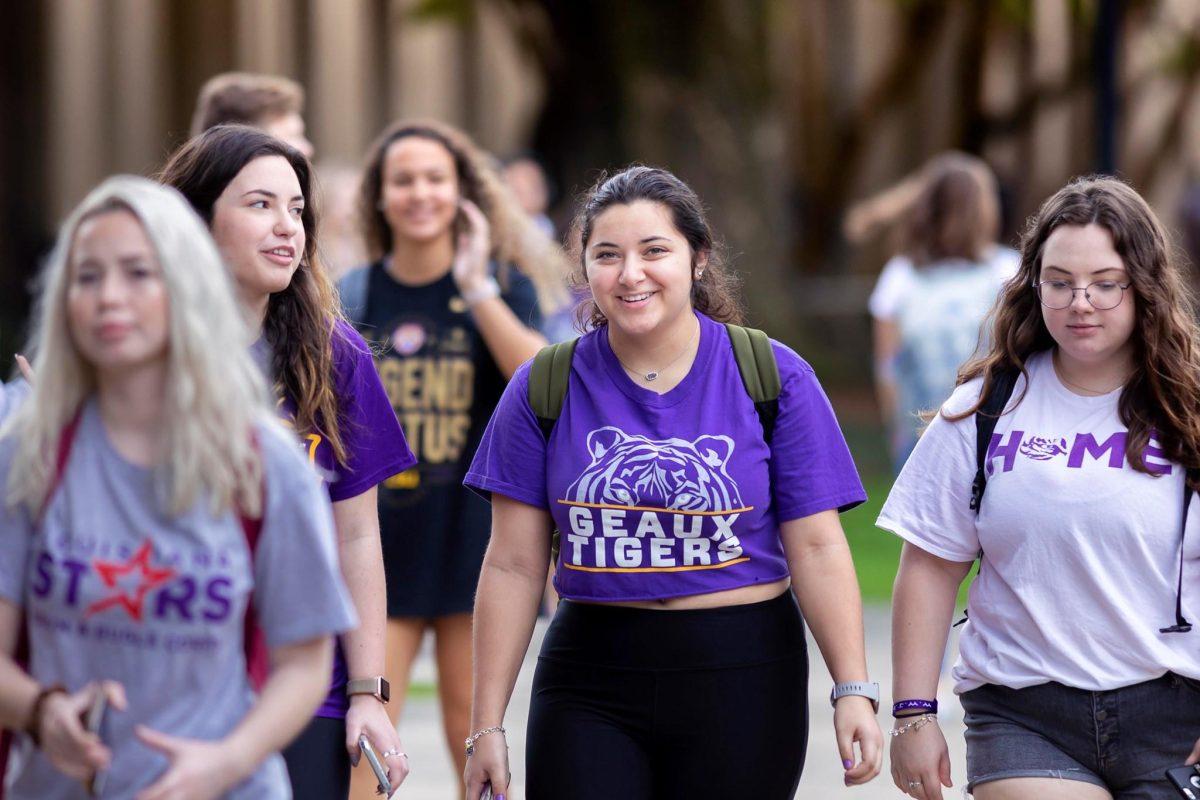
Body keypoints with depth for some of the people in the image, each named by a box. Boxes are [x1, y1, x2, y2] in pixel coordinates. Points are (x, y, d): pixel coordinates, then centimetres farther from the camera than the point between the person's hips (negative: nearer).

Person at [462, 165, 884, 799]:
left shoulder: (773, 377, -1)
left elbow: (816, 549, -2)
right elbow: (514, 566, 3)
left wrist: (853, 690, -10)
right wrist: (487, 725, 1)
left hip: (742, 679, -1)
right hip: (589, 685, 1)